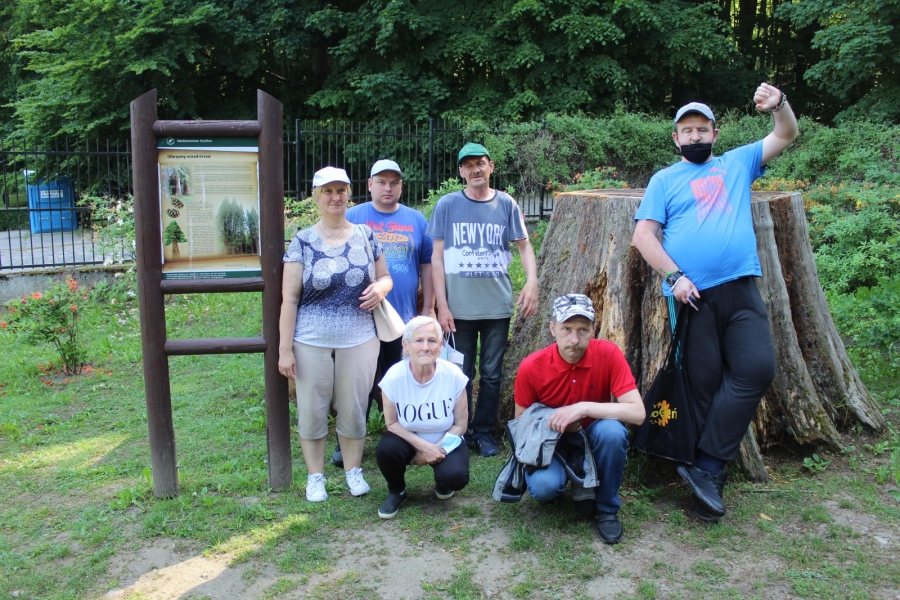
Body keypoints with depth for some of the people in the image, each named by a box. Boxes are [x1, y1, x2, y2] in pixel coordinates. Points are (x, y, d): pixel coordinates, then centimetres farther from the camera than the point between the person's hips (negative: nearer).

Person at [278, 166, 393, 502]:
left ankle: (353, 470, 28)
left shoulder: (365, 235, 5)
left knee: (354, 408, 9)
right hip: (311, 342, -1)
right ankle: (315, 476, 25)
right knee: (312, 410, 7)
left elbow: (385, 276, 15)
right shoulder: (303, 242, -2)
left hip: (359, 340, 2)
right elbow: (289, 298, -4)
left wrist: (380, 288, -10)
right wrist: (285, 349, -8)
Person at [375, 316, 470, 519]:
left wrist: (435, 450, -17)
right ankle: (396, 492, 2)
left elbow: (460, 425, -9)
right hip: (408, 439, 1)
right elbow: (392, 423, -10)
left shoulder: (453, 375, -22)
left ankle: (442, 485, 12)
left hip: (445, 441, 0)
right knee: (386, 449, -31)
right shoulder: (394, 377, -23)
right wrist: (423, 446, -22)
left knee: (456, 477, -28)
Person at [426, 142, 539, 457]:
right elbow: (437, 257, 0)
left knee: (492, 373, 8)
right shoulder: (447, 205, 1)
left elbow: (524, 245, 8)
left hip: (497, 306, 1)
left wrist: (532, 281, -10)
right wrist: (442, 305, -5)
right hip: (459, 308, -1)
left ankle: (484, 432, 23)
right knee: (460, 374, 7)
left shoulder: (506, 204, 4)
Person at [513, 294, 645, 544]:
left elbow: (637, 413, -26)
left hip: (595, 439, 1)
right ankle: (552, 479, 10)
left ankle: (606, 507, -7)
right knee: (543, 486, -31)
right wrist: (552, 422, -23)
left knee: (612, 430, -34)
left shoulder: (608, 354, -20)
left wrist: (583, 408, -35)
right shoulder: (531, 367, -18)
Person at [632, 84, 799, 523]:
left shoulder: (737, 163, 20)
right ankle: (709, 472, 12)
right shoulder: (664, 180, 11)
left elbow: (787, 135, 22)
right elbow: (643, 235, 1)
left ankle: (706, 465, -5)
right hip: (692, 295, -2)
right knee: (704, 383, 0)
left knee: (757, 368, -13)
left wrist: (779, 104, 1)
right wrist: (674, 277, -11)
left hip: (741, 289, 3)